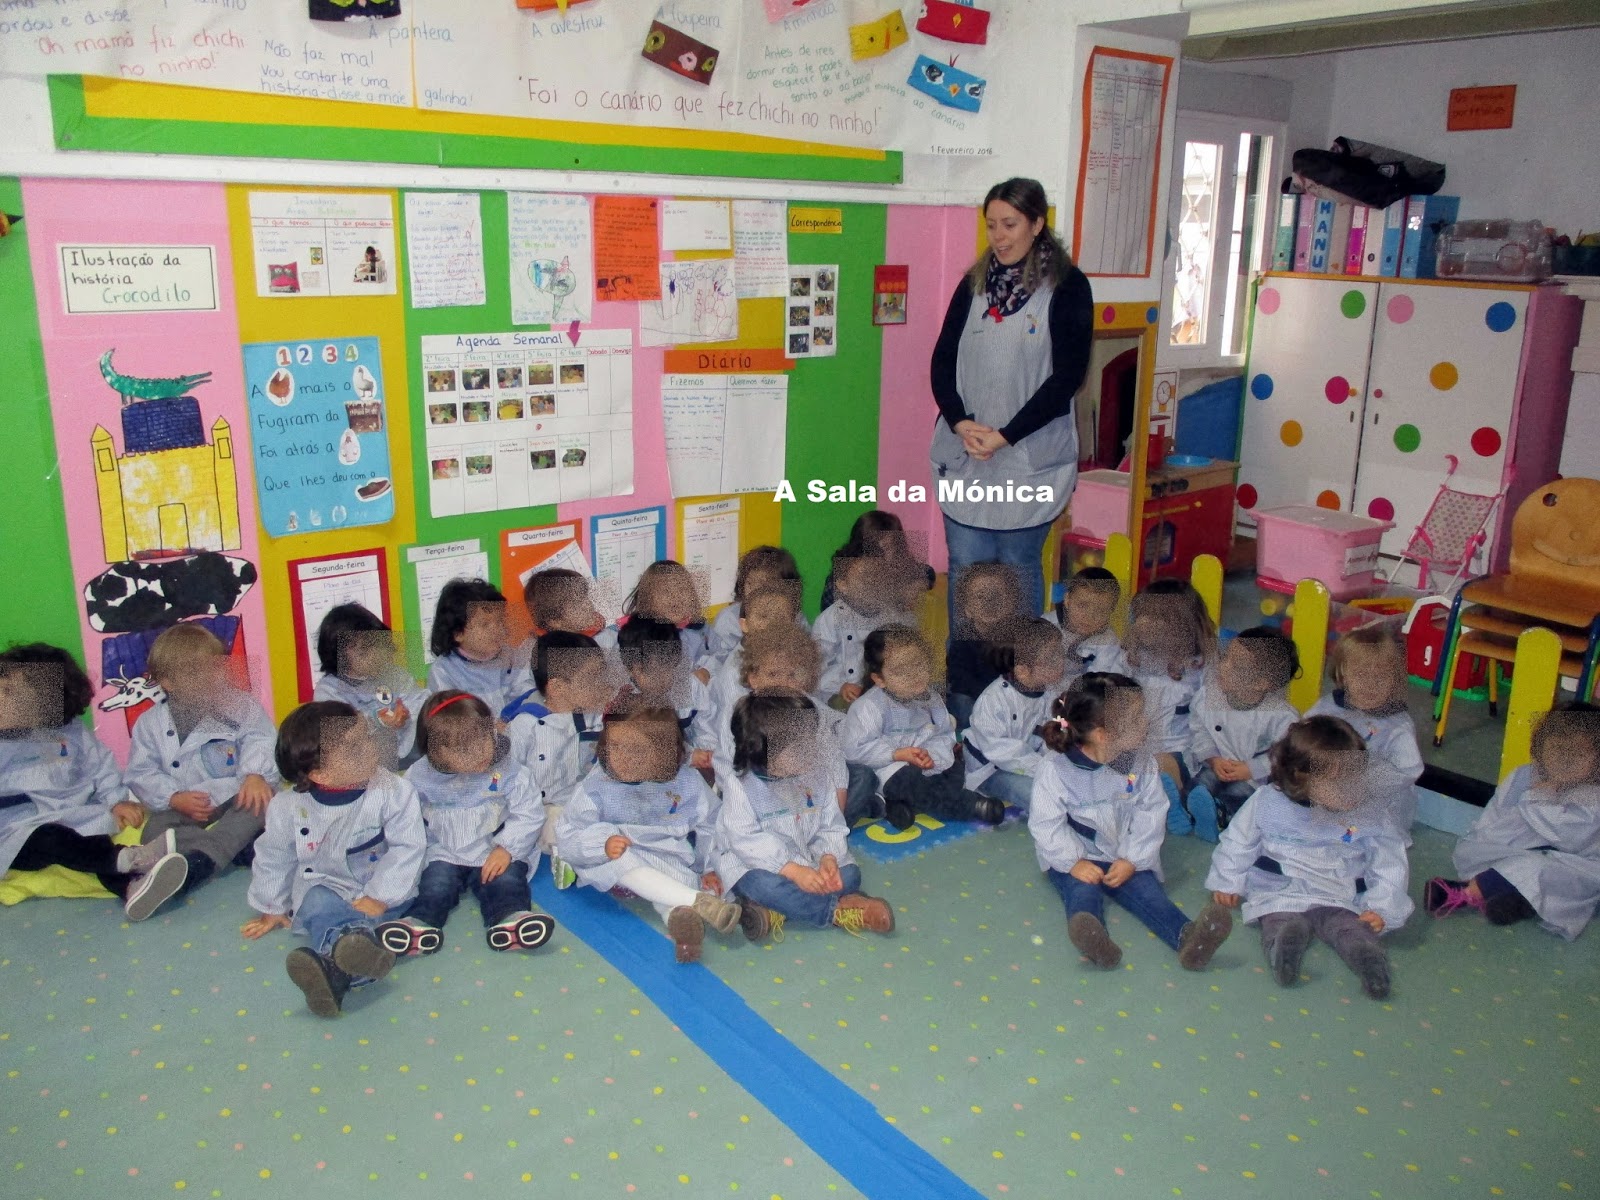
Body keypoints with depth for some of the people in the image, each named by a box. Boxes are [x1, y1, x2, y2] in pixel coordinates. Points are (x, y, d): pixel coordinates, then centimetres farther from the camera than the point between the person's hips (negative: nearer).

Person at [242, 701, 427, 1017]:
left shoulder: (393, 790, -16)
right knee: (318, 905, -33)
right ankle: (354, 947, -64)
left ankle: (333, 968, -60)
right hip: (324, 888, 0)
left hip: (379, 891, 0)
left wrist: (379, 897, -20)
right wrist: (271, 910, 18)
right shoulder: (289, 808, -10)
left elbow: (407, 846, -14)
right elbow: (273, 858, 7)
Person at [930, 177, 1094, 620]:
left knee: (1019, 570, 5)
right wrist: (960, 422, -11)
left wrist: (1006, 435, -15)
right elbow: (943, 359, 7)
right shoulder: (974, 283, 10)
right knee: (964, 568, 8)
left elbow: (1067, 375, -9)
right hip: (964, 454, 4)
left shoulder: (1067, 286, -3)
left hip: (1029, 459, -4)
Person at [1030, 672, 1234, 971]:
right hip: (1075, 855, -2)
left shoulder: (1141, 763, -3)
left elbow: (1151, 814, -3)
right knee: (1083, 890, -30)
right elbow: (1046, 823, -13)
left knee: (1147, 890, -22)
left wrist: (1132, 860, -13)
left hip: (1126, 857, 3)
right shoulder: (1056, 770, -14)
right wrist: (1074, 862, -22)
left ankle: (1187, 937, -47)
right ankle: (1093, 938, -59)